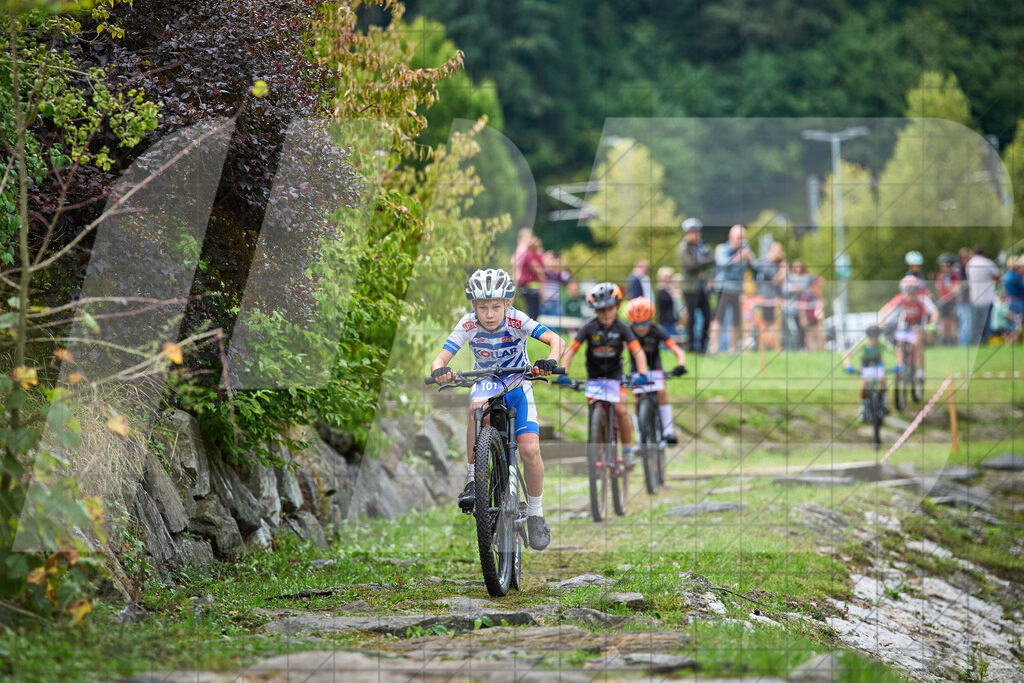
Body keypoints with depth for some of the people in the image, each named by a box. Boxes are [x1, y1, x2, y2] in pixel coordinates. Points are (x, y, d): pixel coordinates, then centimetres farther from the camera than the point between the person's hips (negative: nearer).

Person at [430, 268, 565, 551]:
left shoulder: (517, 321, -24)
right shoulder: (469, 325, -20)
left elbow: (556, 340, -34)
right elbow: (441, 358, -25)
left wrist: (550, 361, -56)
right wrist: (439, 370, -49)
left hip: (518, 388, 0)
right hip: (486, 384, 0)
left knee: (530, 449, -17)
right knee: (477, 408, -37)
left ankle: (535, 513, 5)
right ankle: (473, 479, -23)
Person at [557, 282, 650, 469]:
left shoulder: (622, 328, -11)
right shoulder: (589, 327, -12)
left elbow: (638, 352, -18)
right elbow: (571, 350, -16)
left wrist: (642, 373, -35)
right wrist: (563, 373, -28)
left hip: (615, 376, -1)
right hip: (594, 377, 1)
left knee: (620, 410, -17)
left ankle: (627, 452, -4)